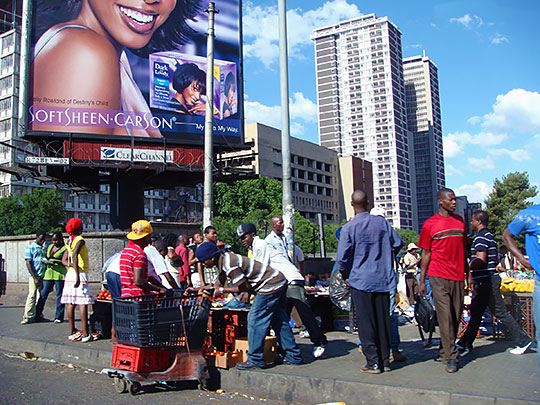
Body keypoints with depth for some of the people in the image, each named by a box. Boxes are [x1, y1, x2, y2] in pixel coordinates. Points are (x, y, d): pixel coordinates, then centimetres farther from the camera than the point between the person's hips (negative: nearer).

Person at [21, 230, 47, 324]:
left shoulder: (43, 249, 18)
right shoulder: (30, 248, 0)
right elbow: (28, 264, -6)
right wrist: (35, 278, -13)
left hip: (42, 276, 5)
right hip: (34, 276, -5)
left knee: (40, 297, 5)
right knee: (32, 295, -10)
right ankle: (27, 317, -6)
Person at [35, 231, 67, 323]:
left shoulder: (64, 248, -1)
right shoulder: (50, 247, 18)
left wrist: (55, 261, -21)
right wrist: (45, 261, 3)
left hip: (59, 274, -5)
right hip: (48, 273, 5)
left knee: (59, 296, -1)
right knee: (43, 294, 3)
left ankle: (58, 317, 5)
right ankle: (38, 314, 15)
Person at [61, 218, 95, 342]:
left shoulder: (70, 241, 16)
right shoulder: (80, 240, -9)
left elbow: (64, 260, 14)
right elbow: (74, 255, -24)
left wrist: (70, 265, -3)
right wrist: (78, 276, -28)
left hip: (70, 274, 8)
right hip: (80, 274, -8)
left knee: (70, 303, 8)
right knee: (83, 303, -9)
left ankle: (72, 332, 14)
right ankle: (85, 334, -12)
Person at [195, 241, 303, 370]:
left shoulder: (229, 264, -22)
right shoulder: (224, 259, 9)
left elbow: (245, 287, -15)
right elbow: (218, 283, 22)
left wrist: (222, 291, -7)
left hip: (270, 285, -10)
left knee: (255, 319, -7)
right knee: (279, 321, 14)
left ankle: (255, 360, -1)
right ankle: (293, 356, 20)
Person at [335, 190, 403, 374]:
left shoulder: (349, 228, -11)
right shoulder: (381, 222, 1)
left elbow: (342, 258, -12)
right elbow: (398, 243, 10)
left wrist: (344, 275, 6)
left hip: (361, 281, -4)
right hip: (383, 279, 4)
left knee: (366, 322, 3)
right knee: (383, 319, 11)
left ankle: (373, 362, 5)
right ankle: (385, 360, 18)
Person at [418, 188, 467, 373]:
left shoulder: (460, 221, 13)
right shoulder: (430, 224, 0)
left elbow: (463, 249, 19)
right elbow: (426, 254, 2)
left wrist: (468, 272, 15)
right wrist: (422, 280, 0)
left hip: (458, 277, 5)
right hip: (438, 276, -5)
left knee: (456, 317, 7)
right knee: (445, 316, -9)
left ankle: (444, 351, 20)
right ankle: (451, 357, -5)